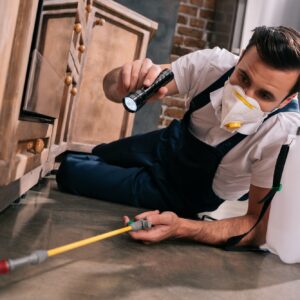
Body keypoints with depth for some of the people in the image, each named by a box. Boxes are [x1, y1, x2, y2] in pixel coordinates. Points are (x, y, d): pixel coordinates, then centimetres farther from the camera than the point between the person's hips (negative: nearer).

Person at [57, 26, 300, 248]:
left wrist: (181, 227, -45)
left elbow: (260, 228, -30)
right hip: (171, 146, 4)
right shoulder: (214, 63, -28)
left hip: (187, 194, -4)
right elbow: (112, 87, -25)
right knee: (97, 155, 29)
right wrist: (125, 81, -50)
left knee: (71, 173, -3)